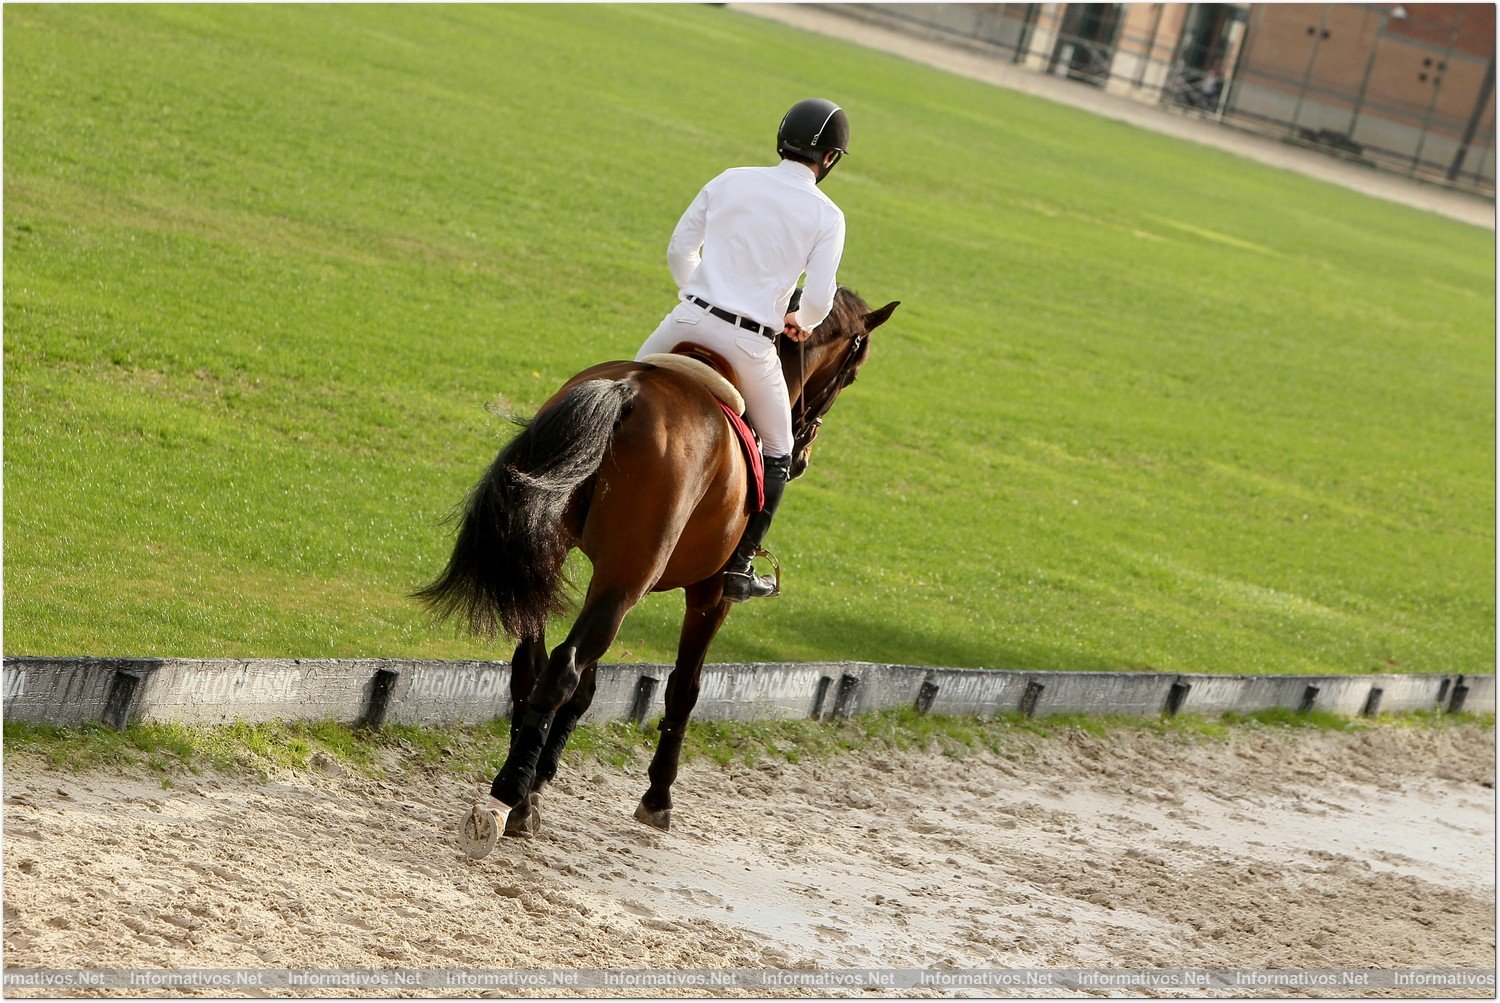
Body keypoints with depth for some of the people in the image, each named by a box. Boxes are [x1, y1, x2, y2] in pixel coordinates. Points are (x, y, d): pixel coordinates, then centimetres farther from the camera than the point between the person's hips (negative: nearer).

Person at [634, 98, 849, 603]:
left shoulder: (730, 181, 5)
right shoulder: (825, 216, -3)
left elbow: (679, 249, 8)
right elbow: (819, 298, -9)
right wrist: (802, 323, 13)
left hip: (690, 319, 2)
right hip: (750, 343, -2)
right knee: (776, 452, 16)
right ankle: (738, 566, 10)